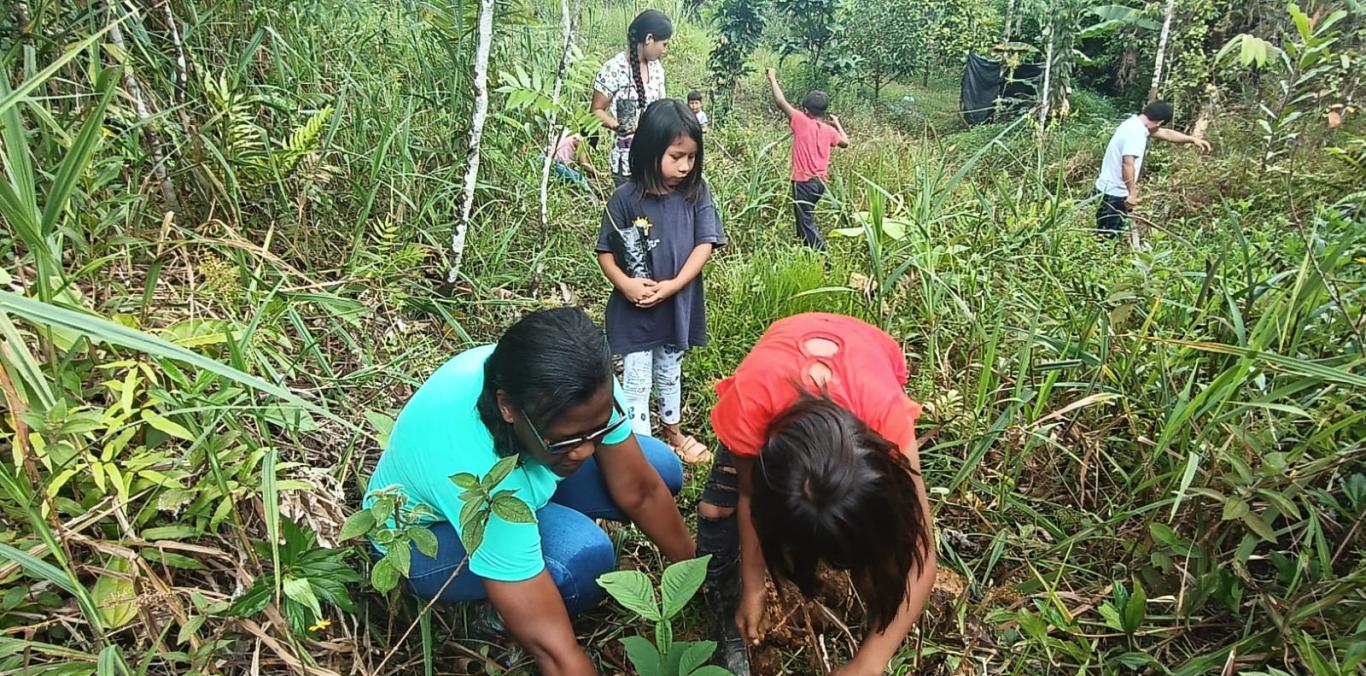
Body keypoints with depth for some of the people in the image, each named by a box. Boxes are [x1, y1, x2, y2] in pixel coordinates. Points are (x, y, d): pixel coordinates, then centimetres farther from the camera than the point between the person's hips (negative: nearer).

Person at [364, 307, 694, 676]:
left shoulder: (585, 383, -28)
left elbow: (639, 491, -15)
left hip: (521, 473, 6)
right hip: (423, 537, -6)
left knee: (662, 468, -10)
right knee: (583, 554, -34)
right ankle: (501, 615, -2)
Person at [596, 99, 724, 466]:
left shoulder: (696, 194, -6)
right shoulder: (626, 199, -14)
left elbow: (705, 244, -9)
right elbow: (605, 252, -8)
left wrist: (673, 286, -20)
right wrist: (625, 284, -26)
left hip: (678, 305, 3)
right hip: (634, 309, -3)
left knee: (670, 375, 24)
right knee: (637, 384, 5)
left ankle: (673, 432, 46)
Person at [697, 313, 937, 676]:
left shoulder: (887, 413, -44)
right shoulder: (748, 401, -43)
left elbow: (919, 561, -36)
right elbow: (750, 496, -20)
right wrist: (753, 588, -13)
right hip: (776, 374, 1)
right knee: (717, 507, -12)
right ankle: (729, 631, 11)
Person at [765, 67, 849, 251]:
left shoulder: (802, 121, -11)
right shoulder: (829, 130, 6)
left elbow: (780, 101, -13)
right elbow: (845, 143, 25)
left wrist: (772, 78, 0)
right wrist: (837, 123, 36)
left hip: (804, 182, -7)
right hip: (820, 182, 7)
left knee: (806, 223, -2)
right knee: (806, 219, 23)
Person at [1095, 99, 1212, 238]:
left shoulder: (1136, 124, 11)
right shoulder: (1135, 132, -20)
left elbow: (1166, 134, 25)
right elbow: (1127, 163, -27)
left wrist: (1193, 139, 28)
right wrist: (1132, 193, -23)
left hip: (1112, 190, 10)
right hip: (1114, 193, -10)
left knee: (1111, 237, 15)